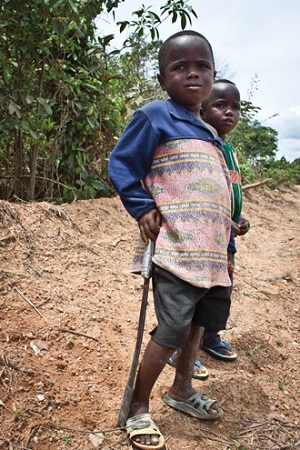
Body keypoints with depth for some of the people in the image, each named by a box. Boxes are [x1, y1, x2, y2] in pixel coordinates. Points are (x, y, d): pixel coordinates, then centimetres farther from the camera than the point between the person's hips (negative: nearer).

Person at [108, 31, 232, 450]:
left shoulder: (210, 134, 18)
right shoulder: (155, 116, -5)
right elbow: (121, 166, -5)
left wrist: (227, 226, 16)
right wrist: (143, 208, -15)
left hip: (211, 250, 8)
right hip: (176, 247, -8)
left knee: (200, 319, 17)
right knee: (172, 329, -8)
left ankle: (182, 389, 37)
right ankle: (138, 408, 13)